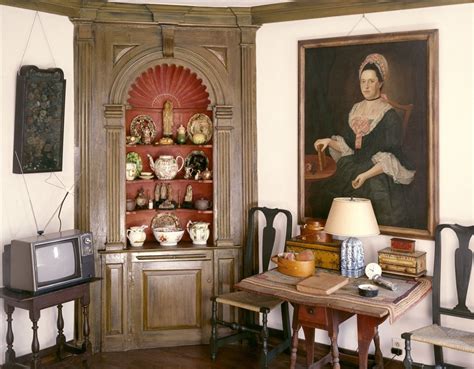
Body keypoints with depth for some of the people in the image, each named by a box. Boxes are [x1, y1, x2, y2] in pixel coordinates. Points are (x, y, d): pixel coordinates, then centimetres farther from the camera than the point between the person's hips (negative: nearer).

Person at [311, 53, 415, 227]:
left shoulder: (389, 115, -9)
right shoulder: (355, 110, 10)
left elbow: (391, 157, -14)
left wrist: (366, 175, -24)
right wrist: (330, 141, -7)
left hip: (377, 177, -6)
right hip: (351, 173, 6)